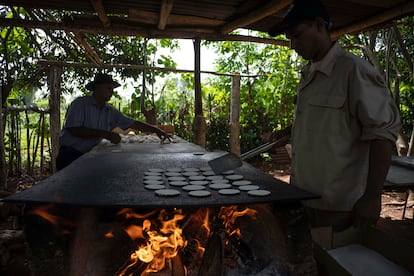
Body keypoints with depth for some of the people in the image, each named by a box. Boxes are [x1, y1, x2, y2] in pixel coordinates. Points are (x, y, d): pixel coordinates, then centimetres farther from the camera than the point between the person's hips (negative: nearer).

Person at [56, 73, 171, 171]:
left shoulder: (111, 112, 7)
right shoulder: (80, 104, -8)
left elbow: (133, 123, 9)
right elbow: (74, 130, -19)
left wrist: (156, 130, 1)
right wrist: (104, 134, -23)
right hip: (70, 155, -5)